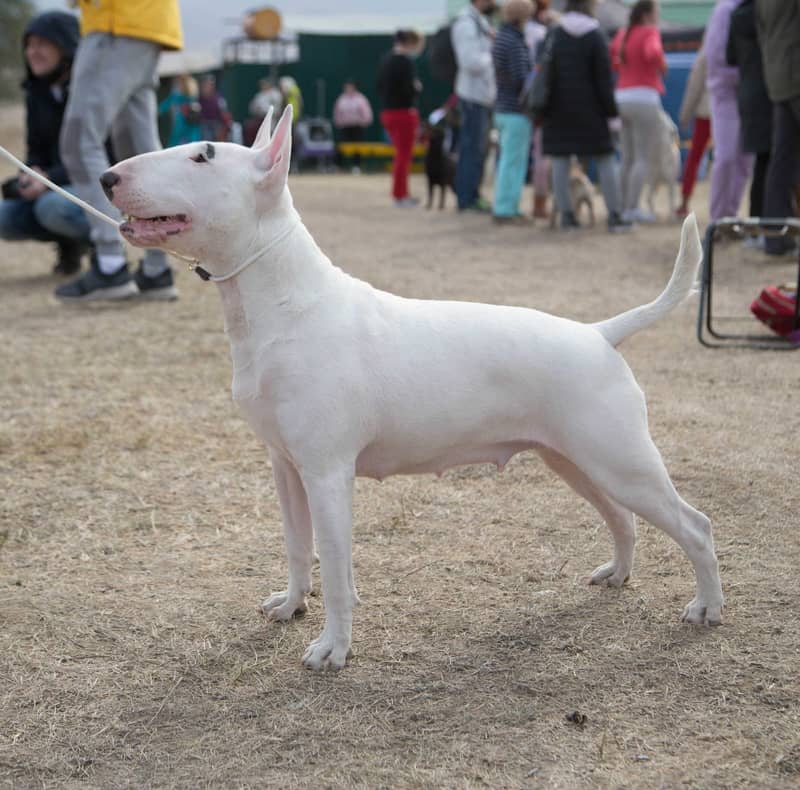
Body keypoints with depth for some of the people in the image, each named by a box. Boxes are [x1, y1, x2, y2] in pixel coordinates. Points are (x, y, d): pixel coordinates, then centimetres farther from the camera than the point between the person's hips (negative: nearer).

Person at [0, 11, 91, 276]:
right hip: (62, 187, 6)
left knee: (51, 208, -35)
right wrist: (32, 177, -15)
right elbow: (37, 152, 9)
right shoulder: (37, 93, 5)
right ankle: (72, 241, 6)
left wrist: (50, 180, -29)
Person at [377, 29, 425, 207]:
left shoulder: (386, 59, 9)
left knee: (400, 154, 18)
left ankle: (401, 193, 23)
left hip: (388, 112, 8)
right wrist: (417, 87, -2)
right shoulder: (405, 62, -17)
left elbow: (379, 85, 13)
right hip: (404, 112, -8)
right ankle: (400, 195, 4)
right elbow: (409, 89, -21)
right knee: (404, 155, 1)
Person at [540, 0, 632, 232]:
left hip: (557, 110, 2)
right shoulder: (595, 37, -6)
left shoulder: (552, 35, 3)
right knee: (606, 161, 4)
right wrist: (612, 112, -1)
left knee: (560, 162, 4)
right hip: (588, 110, -2)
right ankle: (615, 216, 3)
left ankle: (566, 214, 3)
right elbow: (604, 80, -7)